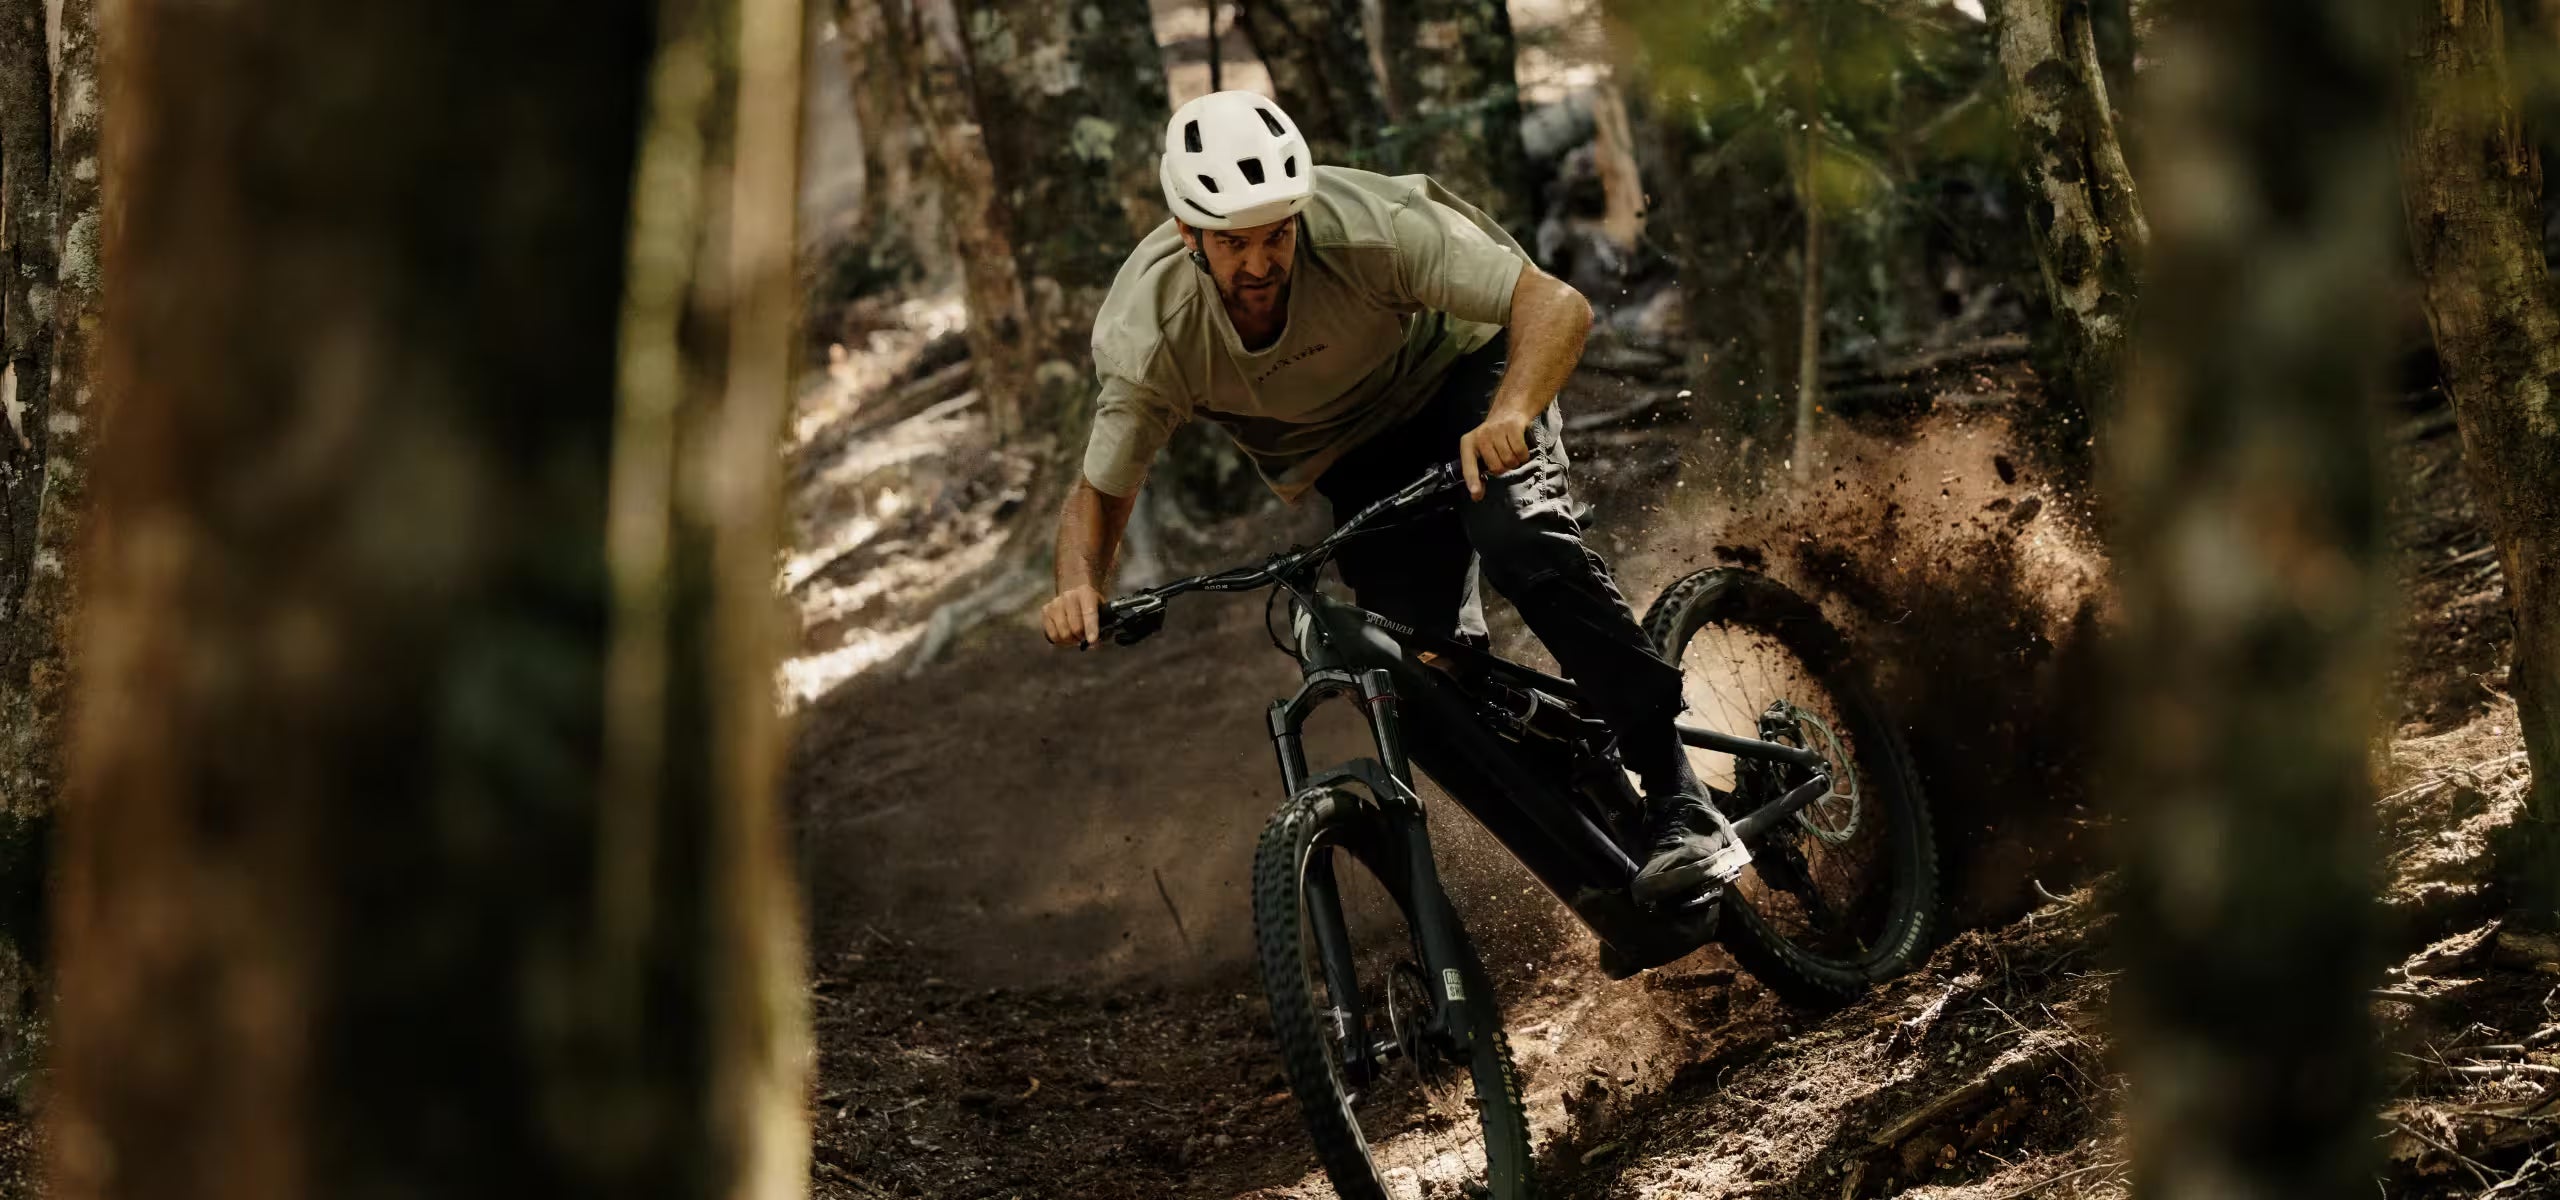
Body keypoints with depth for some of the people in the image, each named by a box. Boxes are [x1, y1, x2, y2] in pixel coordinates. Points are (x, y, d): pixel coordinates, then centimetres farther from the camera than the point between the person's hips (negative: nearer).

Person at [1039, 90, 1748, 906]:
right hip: (1359, 457, 4)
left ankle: (1679, 800, -26)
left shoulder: (1365, 225, -36)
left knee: (1521, 540, -31)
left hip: (1458, 376, -4)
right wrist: (1079, 589, -35)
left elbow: (1558, 305, -35)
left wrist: (1510, 415, -54)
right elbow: (1098, 495, -13)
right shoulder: (1145, 335, -28)